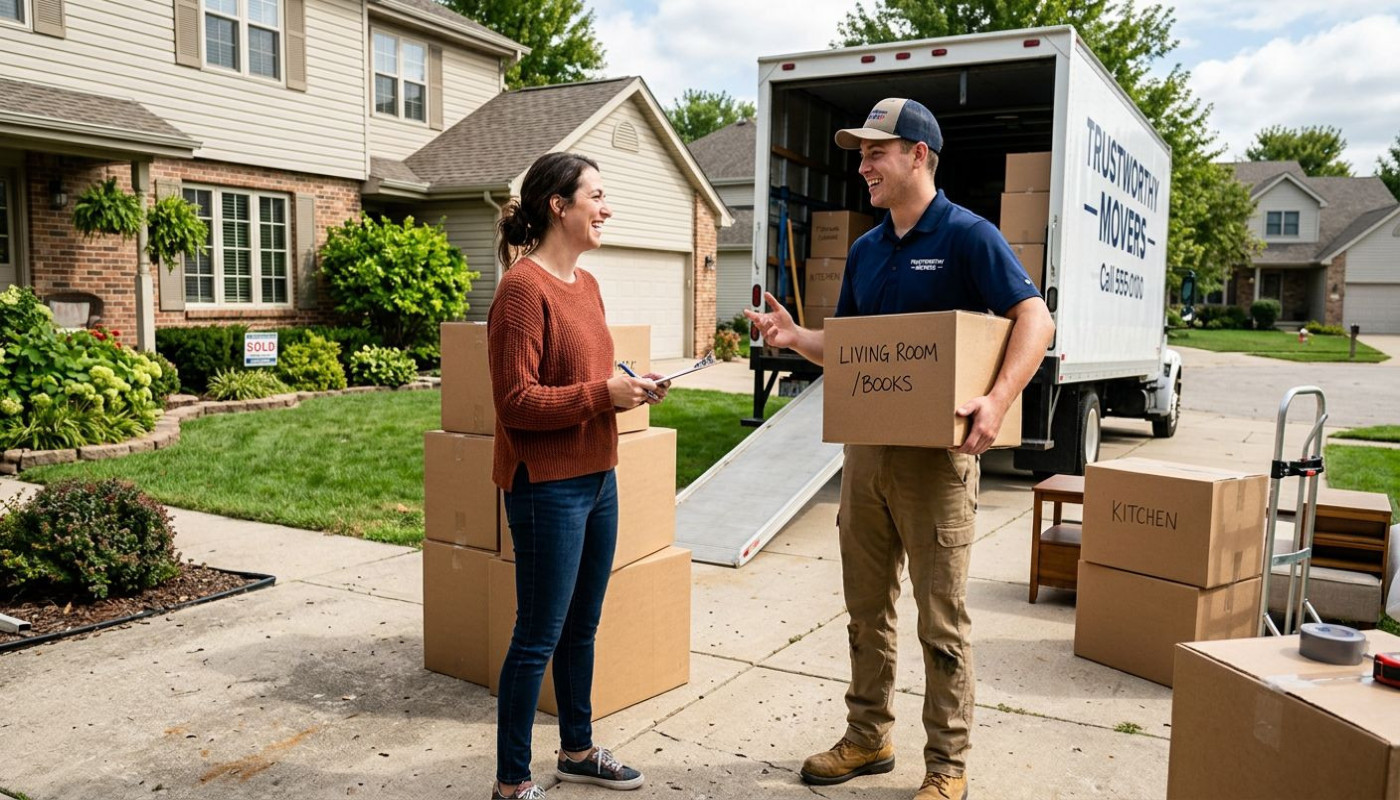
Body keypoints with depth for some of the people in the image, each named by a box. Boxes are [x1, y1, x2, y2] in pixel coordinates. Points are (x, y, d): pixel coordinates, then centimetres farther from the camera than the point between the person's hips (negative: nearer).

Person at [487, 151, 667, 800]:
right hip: (547, 485, -9)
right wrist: (603, 394, -22)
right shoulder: (523, 287, -15)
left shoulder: (585, 283, 12)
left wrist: (631, 388, 2)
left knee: (582, 627, 19)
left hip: (597, 478, 9)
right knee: (539, 636, 2)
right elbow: (516, 402, -19)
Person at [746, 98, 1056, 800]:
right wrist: (794, 337, -1)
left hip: (936, 452, -7)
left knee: (941, 620, 3)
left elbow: (1035, 318, -16)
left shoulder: (967, 236, -8)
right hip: (866, 446, 7)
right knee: (867, 608, 15)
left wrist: (997, 399, -32)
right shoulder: (865, 250, 14)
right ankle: (868, 737, 31)